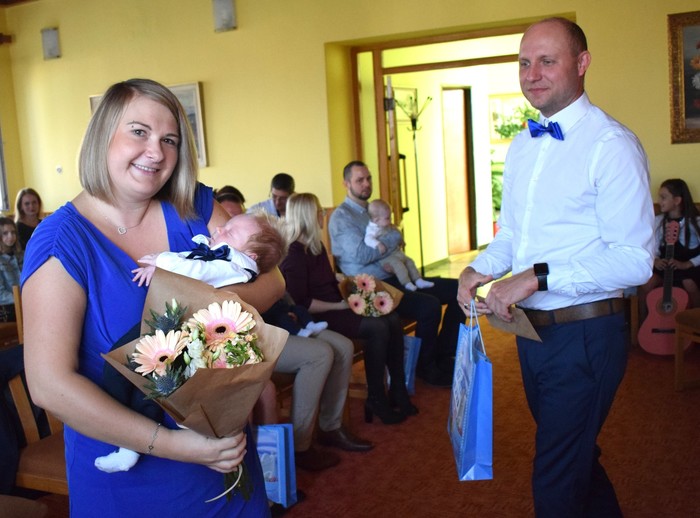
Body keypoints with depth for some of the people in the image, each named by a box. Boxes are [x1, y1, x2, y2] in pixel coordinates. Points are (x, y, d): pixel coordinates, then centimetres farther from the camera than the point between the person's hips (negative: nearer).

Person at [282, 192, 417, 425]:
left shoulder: (316, 246, 14)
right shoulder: (293, 255, -16)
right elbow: (301, 303, -21)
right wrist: (337, 306, -17)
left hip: (335, 307, 10)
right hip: (319, 317, -10)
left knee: (392, 319, -7)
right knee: (377, 327, -24)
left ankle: (398, 391, -1)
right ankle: (376, 401, -11)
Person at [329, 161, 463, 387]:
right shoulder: (341, 217, -7)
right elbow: (361, 255, -21)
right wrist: (395, 239, -9)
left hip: (394, 278, 9)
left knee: (457, 289, 1)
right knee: (429, 305, -30)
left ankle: (442, 356, 9)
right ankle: (425, 367, -6)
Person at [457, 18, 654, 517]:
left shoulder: (611, 145, -17)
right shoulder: (521, 145, 9)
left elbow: (634, 260, -23)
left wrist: (538, 276, -27)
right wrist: (481, 268, -2)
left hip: (585, 336, -8)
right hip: (531, 328, 8)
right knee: (575, 455, 26)